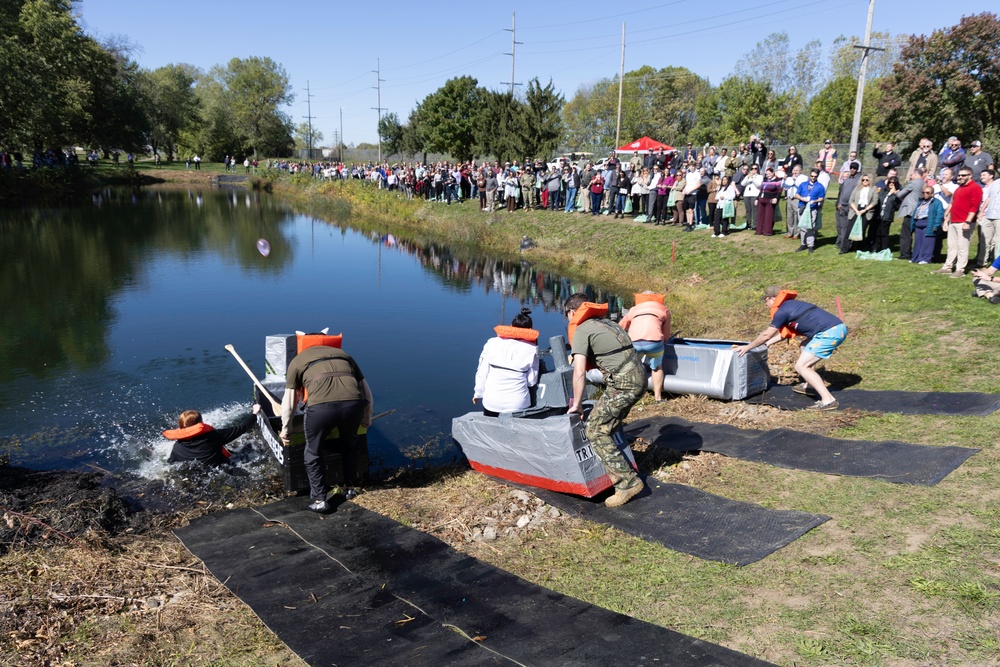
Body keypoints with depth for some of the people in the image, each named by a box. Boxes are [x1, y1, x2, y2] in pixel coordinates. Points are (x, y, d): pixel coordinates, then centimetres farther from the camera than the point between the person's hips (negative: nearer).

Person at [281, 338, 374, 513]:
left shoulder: (298, 360, 28)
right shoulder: (343, 354, 34)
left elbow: (289, 402, 27)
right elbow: (367, 394, 35)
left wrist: (285, 430, 42)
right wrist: (367, 420, 51)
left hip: (321, 406, -3)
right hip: (353, 403, 3)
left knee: (313, 453, 22)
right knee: (348, 445, 32)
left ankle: (319, 500, 23)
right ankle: (349, 488, 42)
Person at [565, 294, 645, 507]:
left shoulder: (581, 330, -4)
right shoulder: (605, 322, 21)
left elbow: (579, 372, -11)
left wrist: (577, 404, -2)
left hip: (622, 383, -9)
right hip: (638, 377, 9)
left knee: (595, 430, -4)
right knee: (608, 425, 20)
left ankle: (627, 482, -7)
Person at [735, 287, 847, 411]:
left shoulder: (782, 311, -3)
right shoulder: (793, 305, 25)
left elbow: (766, 335, 4)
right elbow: (785, 332, 35)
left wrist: (748, 347, 16)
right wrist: (767, 343, 41)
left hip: (829, 333, -10)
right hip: (839, 327, 10)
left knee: (801, 366, -5)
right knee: (805, 347, 32)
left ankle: (828, 400, -13)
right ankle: (810, 386, 33)